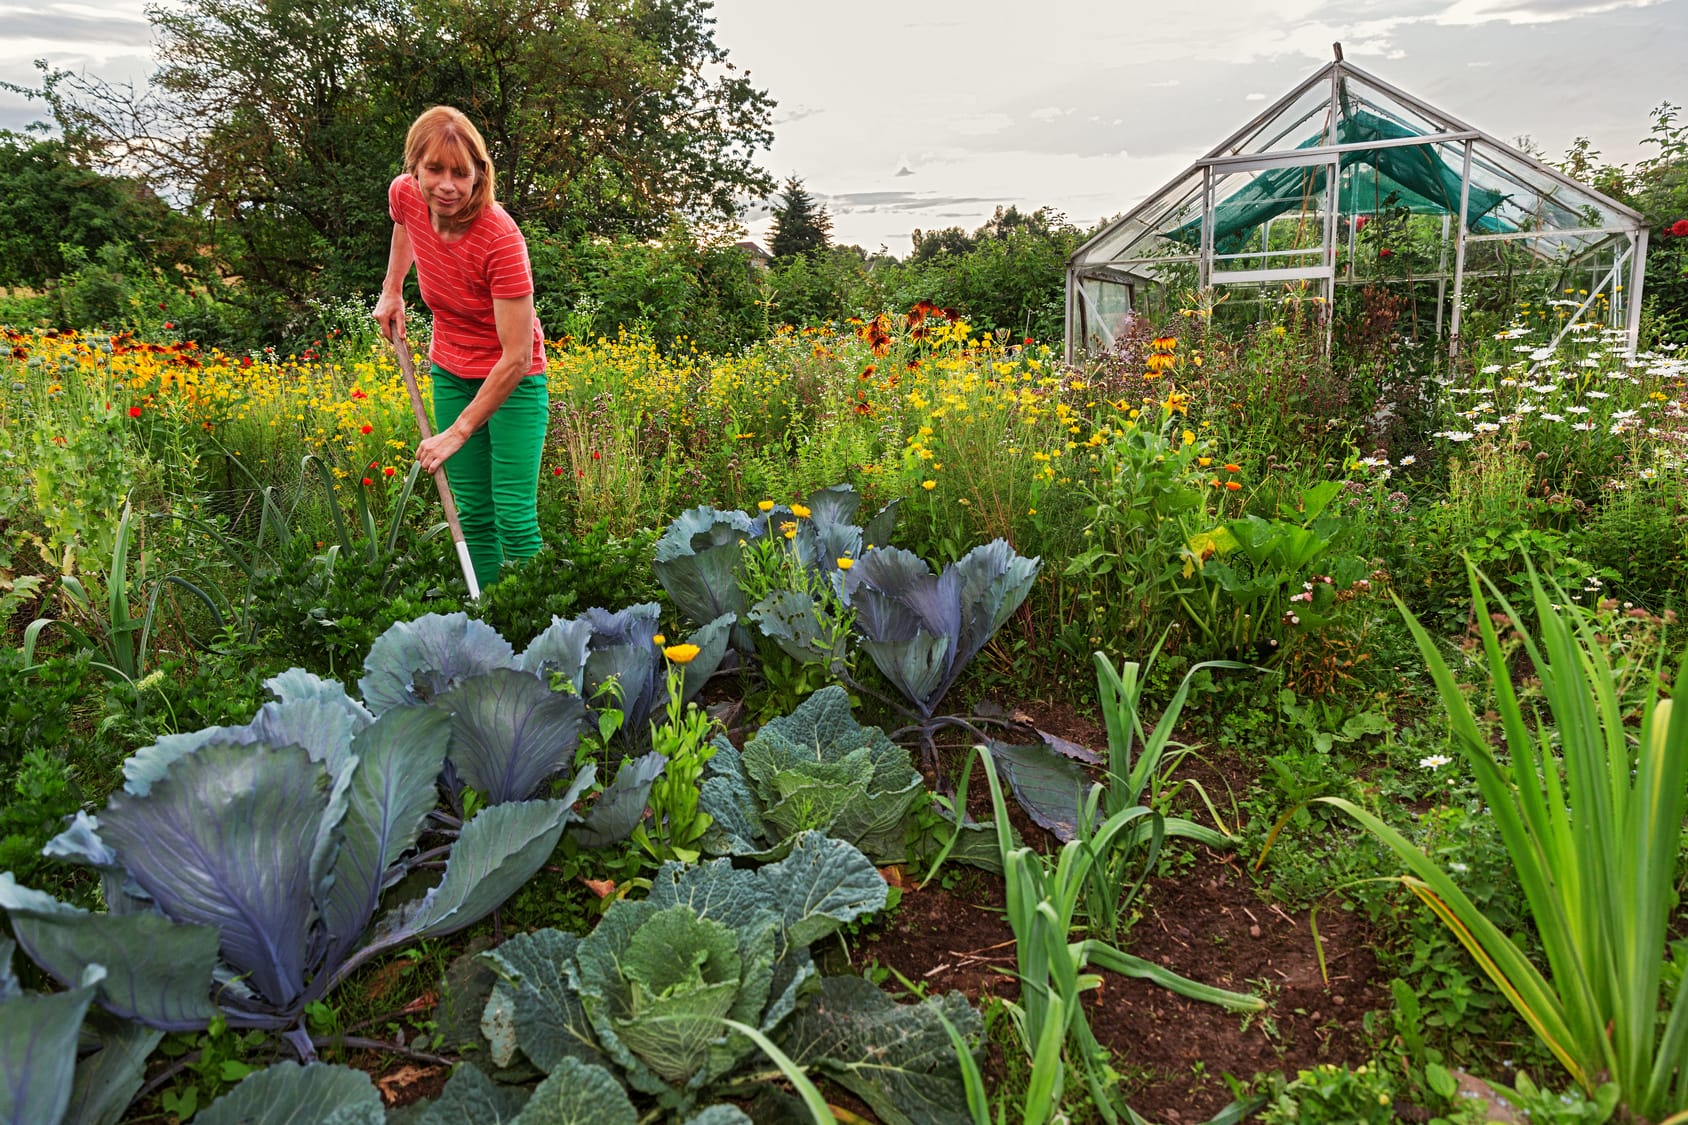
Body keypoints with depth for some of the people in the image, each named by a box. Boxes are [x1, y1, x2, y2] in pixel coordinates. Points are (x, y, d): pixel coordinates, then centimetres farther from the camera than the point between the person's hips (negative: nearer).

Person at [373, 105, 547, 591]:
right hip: (450, 372, 5)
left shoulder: (501, 239, -30)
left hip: (512, 382, -5)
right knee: (472, 514, 8)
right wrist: (391, 290, 14)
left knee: (514, 518, -10)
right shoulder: (405, 195, -13)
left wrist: (458, 432, -24)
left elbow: (516, 358, -28)